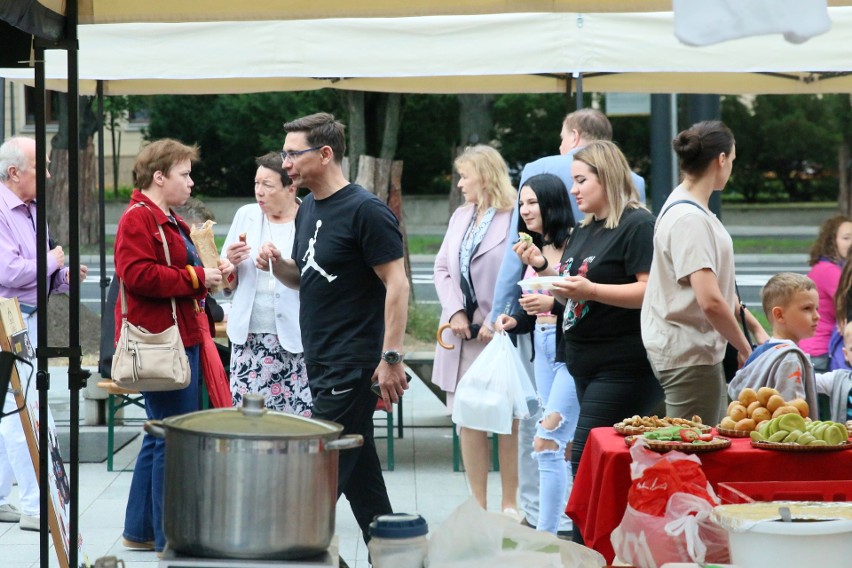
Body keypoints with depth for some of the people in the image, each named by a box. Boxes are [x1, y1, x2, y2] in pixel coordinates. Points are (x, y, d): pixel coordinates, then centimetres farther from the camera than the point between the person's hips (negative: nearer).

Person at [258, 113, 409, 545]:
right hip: (320, 363, 9)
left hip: (352, 364, -9)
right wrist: (277, 265, 1)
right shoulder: (308, 210, 12)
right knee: (360, 473, 13)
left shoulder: (365, 211, -13)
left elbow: (397, 285, -15)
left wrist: (391, 358, -20)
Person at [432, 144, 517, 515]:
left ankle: (510, 505, 11)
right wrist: (455, 311, -2)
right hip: (462, 333, 7)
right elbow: (442, 268, 13)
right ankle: (478, 505, 13)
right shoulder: (460, 217, 13)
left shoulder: (514, 219, -10)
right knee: (468, 420, 6)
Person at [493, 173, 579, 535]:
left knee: (548, 442, -13)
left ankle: (545, 535, -10)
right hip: (544, 347, 8)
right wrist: (514, 321, 1)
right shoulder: (533, 249, 14)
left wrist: (553, 304, -27)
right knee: (565, 446, 11)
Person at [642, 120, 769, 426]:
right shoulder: (689, 220, -19)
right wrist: (744, 348, -14)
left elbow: (717, 284, 22)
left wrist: (754, 326, 18)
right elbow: (710, 301, -27)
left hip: (699, 349, 10)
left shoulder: (693, 211, 13)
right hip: (689, 354, -10)